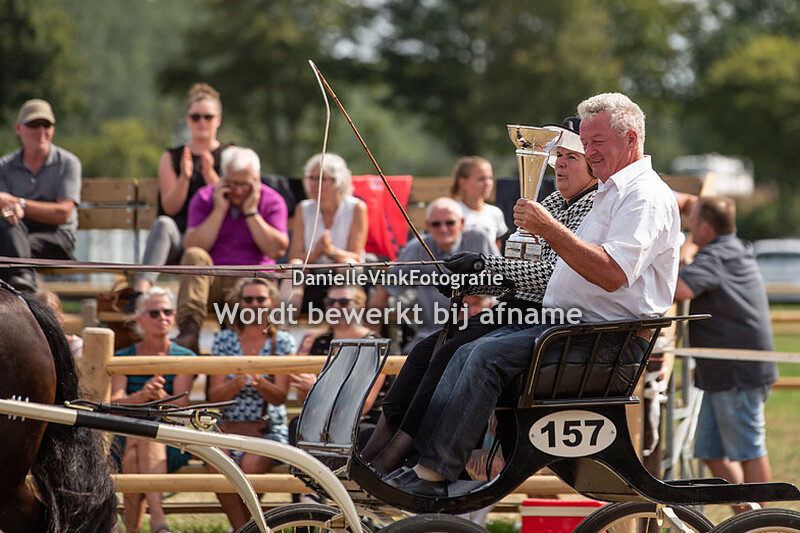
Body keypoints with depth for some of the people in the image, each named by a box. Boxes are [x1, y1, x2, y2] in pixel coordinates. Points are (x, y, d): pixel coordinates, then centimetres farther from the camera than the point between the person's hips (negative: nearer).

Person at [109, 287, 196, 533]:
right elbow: (114, 404, -6)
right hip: (126, 441, 1)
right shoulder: (123, 358, 11)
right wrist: (143, 395, -28)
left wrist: (161, 396, -28)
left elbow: (181, 406, -5)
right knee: (133, 455, -35)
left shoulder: (184, 358, 9)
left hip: (170, 444, -1)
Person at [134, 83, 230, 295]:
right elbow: (170, 208, 6)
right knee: (162, 224, -35)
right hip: (177, 238, 1)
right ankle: (141, 289, -54)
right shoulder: (171, 158, 18)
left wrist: (209, 174, -13)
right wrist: (184, 178, -11)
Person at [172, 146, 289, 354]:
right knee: (194, 257, -30)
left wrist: (251, 212, -11)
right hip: (210, 280, 1)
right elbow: (191, 247, -10)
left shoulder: (272, 201, 4)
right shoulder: (204, 198, 5)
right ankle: (189, 331, -42)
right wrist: (219, 210, -12)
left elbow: (277, 250, -10)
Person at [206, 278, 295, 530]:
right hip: (230, 427, 2)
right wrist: (238, 382, -17)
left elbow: (280, 396, -2)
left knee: (250, 466, -33)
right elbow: (215, 395, 4)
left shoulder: (283, 342, 6)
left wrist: (259, 381, -24)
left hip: (269, 429, -2)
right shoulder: (224, 340, 10)